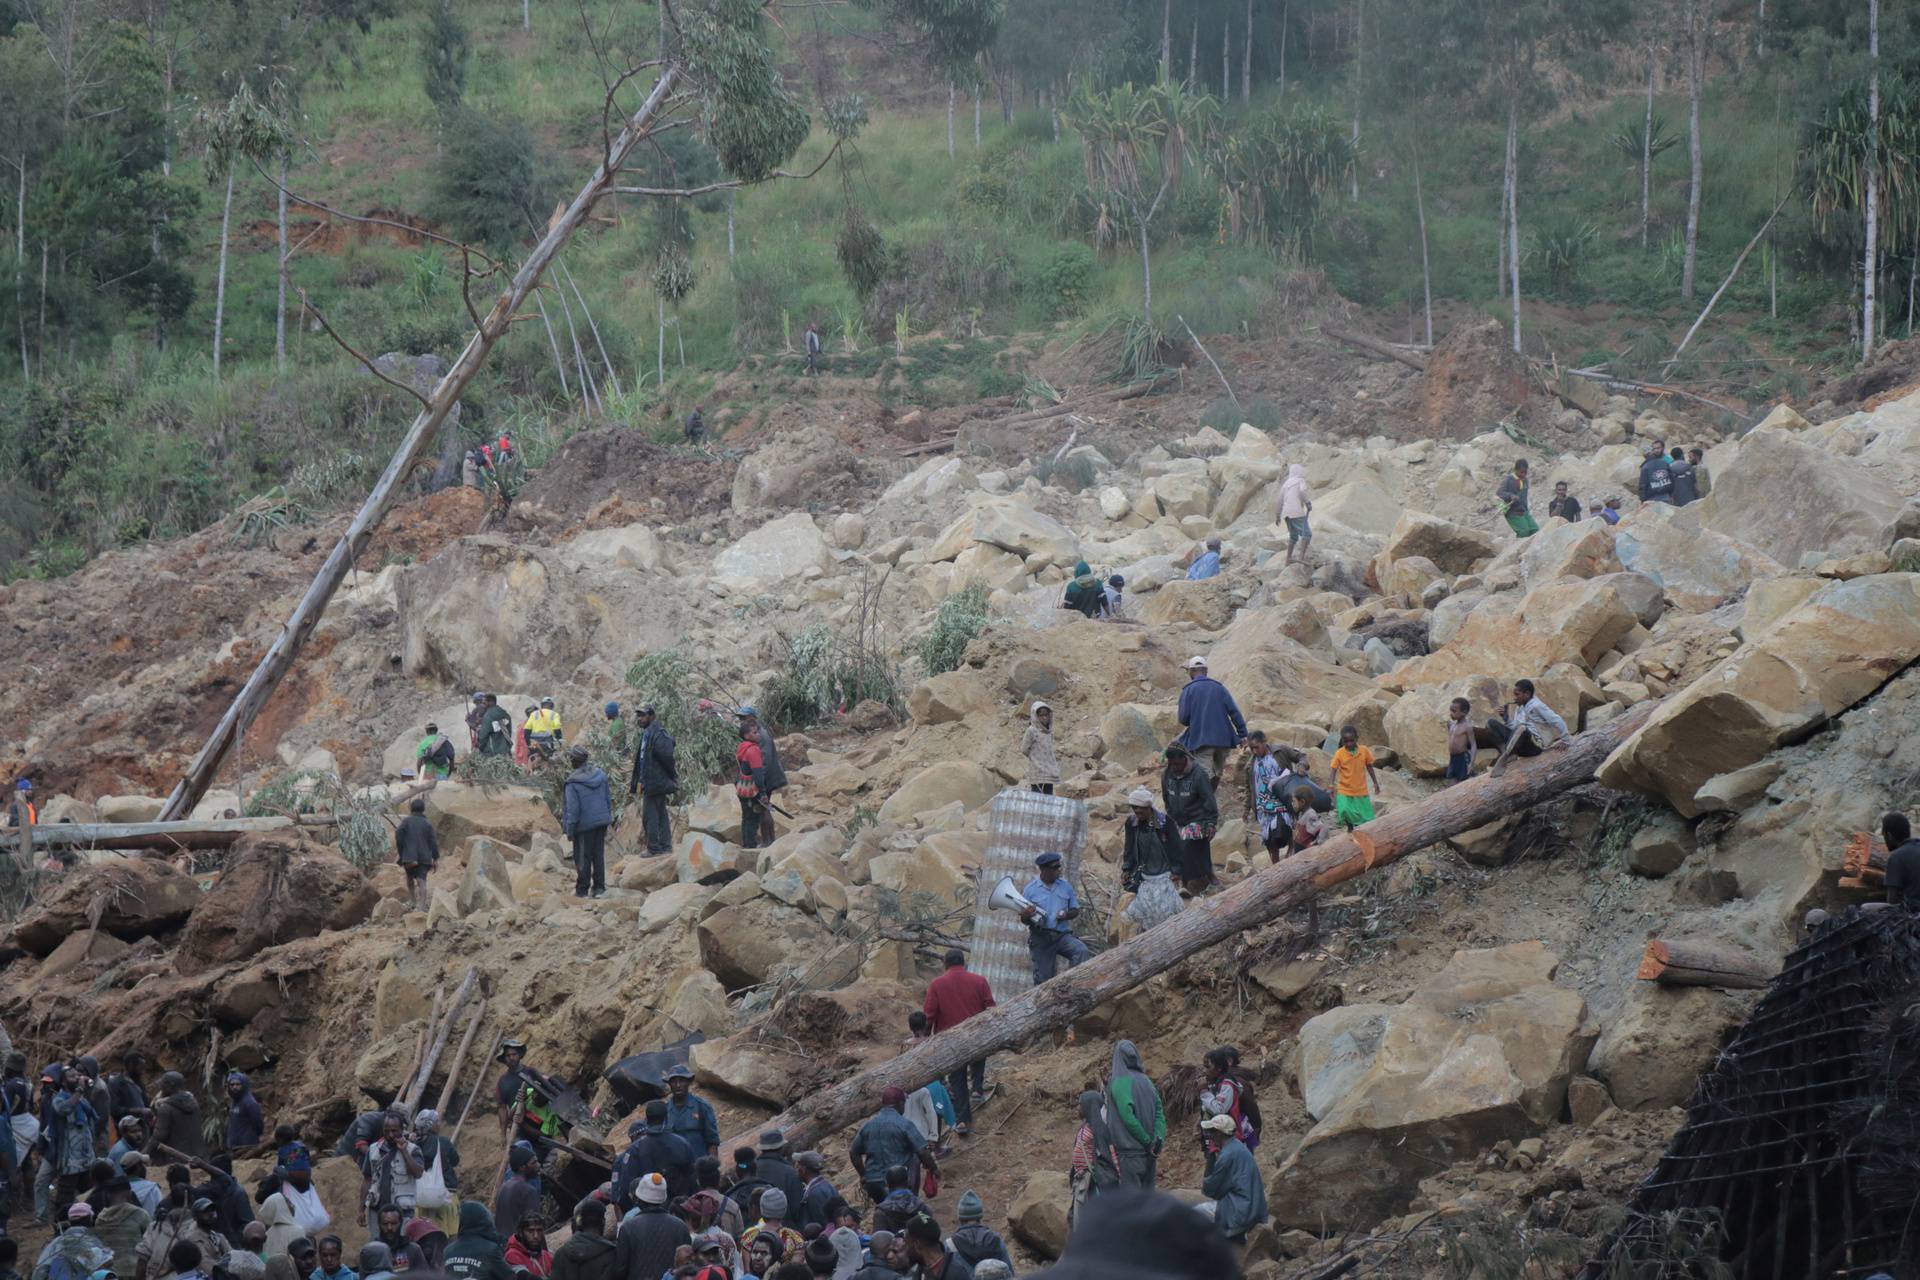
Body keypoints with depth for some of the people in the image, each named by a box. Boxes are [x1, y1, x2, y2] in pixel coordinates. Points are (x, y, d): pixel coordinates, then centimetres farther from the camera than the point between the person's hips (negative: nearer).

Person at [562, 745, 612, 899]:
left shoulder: (573, 783, -16)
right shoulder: (601, 775, 2)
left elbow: (572, 808, -14)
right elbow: (608, 799, 10)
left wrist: (569, 829, -6)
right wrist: (608, 817, 21)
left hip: (585, 824, -5)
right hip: (602, 820, 5)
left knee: (583, 857, 5)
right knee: (599, 855, 12)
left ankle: (582, 889, 12)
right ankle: (599, 888, 14)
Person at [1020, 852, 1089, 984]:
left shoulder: (1065, 886, 6)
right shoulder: (1031, 888, 0)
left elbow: (1075, 910, 14)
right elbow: (1024, 919, 4)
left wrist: (1066, 915, -9)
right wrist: (1027, 916, -22)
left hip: (1062, 935, 2)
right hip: (1040, 938, -2)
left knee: (1080, 950, -28)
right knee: (1043, 979, -1)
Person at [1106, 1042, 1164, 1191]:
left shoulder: (1119, 1082, -9)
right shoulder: (1146, 1081, 10)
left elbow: (1127, 1115, -18)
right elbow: (1160, 1113, 4)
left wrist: (1148, 1141, -13)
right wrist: (1159, 1139, -5)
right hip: (1147, 1153, 6)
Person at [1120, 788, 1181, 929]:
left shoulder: (1164, 821, -14)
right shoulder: (1131, 822, -3)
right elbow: (1129, 848, 8)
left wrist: (1175, 870, -9)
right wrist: (1126, 869, 7)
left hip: (1163, 872, -4)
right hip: (1144, 873, 4)